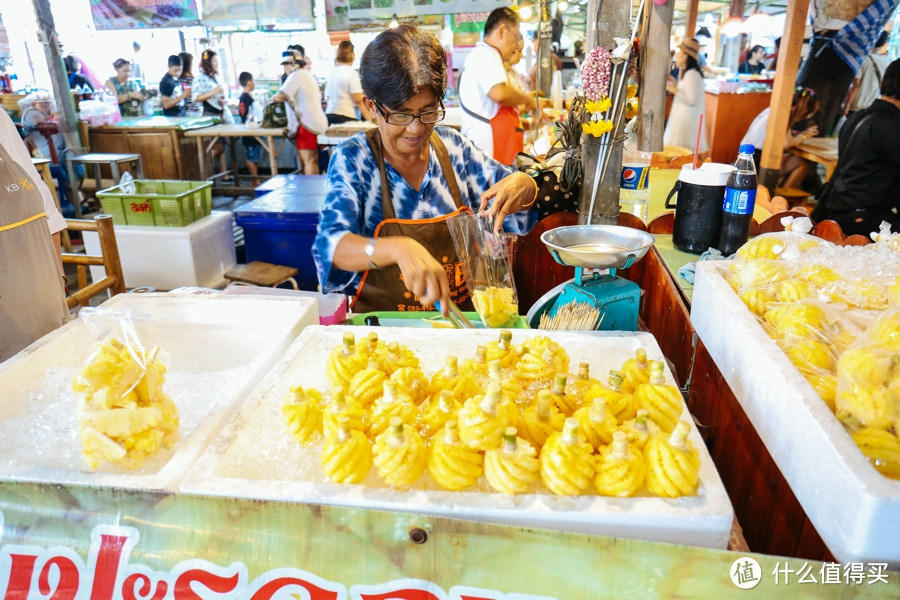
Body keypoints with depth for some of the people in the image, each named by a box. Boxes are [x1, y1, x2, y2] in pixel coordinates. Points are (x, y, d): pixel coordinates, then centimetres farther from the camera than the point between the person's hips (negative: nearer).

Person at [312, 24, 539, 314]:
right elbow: (331, 245, -20)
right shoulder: (352, 159, -7)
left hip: (463, 317, 4)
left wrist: (522, 185, -14)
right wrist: (398, 248, -40)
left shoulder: (454, 147, 3)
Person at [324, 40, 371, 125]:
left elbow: (327, 98, 17)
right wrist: (369, 119, -6)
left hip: (329, 115, 6)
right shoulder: (351, 72, -5)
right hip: (345, 116, -6)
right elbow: (358, 100, -10)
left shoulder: (332, 73, 13)